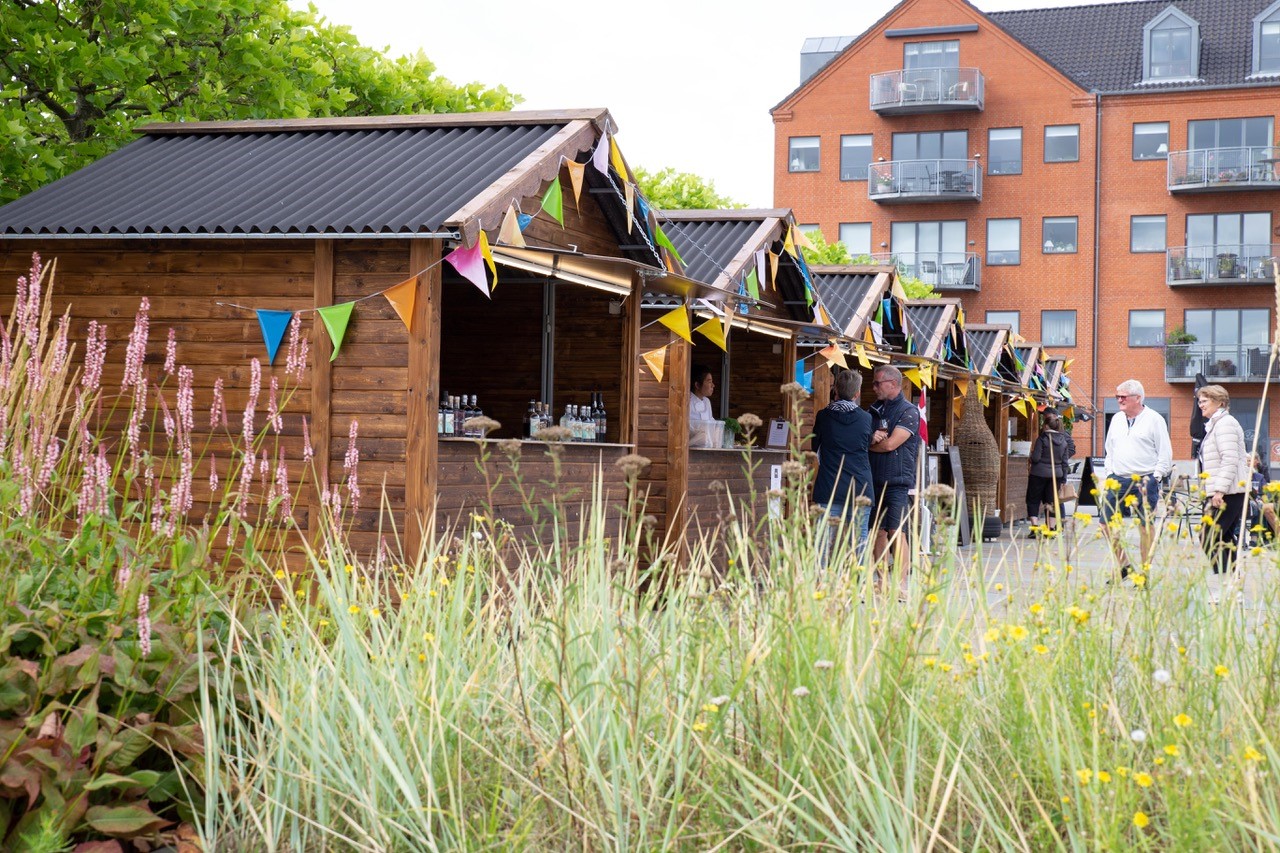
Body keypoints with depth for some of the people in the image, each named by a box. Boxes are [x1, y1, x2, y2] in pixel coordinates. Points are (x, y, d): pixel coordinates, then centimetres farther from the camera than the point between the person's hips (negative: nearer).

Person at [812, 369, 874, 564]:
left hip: (829, 489, -1)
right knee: (859, 538, 6)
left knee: (825, 538, 2)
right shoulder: (866, 419, -1)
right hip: (860, 488, 1)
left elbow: (815, 447, 10)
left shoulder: (823, 417, -3)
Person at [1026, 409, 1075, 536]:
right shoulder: (1063, 440, 4)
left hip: (1039, 473, -4)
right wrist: (1063, 478, 13)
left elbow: (1035, 457, -15)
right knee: (1052, 501, 10)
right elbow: (1065, 461, 7)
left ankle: (1035, 527, -4)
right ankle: (1052, 528, 7)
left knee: (1033, 500, 6)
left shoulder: (1042, 438, -12)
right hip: (1056, 474, 4)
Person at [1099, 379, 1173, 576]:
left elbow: (1165, 453, -3)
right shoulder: (1117, 419, 15)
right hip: (1117, 480, 6)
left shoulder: (1154, 419, -2)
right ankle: (1123, 565, 14)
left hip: (1144, 480, -6)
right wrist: (1107, 475, 12)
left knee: (1146, 525, -2)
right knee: (1106, 522, 0)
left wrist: (1155, 478, -10)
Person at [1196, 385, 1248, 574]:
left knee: (1209, 538, -14)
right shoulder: (1216, 424, 21)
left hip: (1227, 493, -11)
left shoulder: (1225, 423, -10)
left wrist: (1220, 490, -24)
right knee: (1225, 539, 11)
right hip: (1223, 492, 11)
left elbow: (1230, 460, -20)